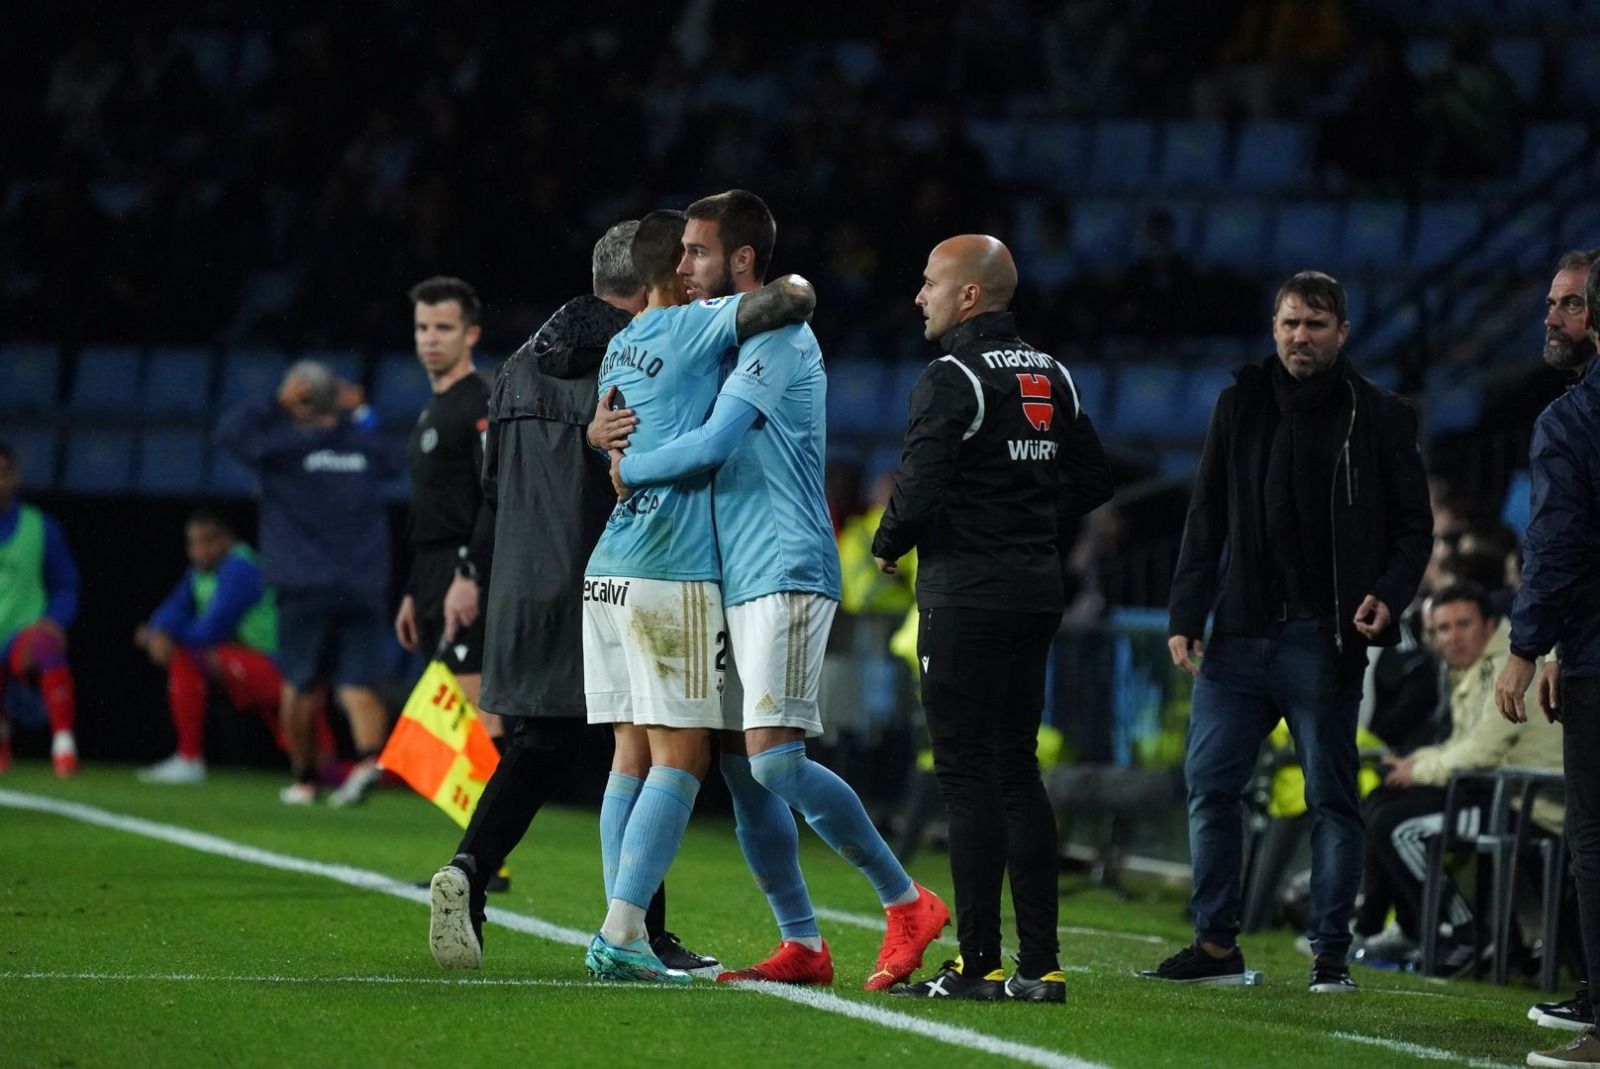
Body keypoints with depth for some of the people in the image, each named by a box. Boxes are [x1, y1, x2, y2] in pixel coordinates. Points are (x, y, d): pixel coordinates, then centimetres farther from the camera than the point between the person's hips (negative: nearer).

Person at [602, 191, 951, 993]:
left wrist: (630, 468, -5)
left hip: (785, 573, -10)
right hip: (739, 580, 10)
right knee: (740, 763, 4)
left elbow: (711, 445, -20)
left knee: (772, 757, -16)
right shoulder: (725, 337, 19)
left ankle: (906, 902, -7)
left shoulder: (777, 338, -11)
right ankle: (801, 947, 7)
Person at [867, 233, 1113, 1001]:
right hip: (1037, 592, 8)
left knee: (967, 773, -5)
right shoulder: (1050, 377, 12)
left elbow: (919, 488, -20)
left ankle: (979, 964, -6)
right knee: (1016, 771, 11)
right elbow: (1093, 482, 17)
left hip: (966, 595, -8)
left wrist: (888, 545, -1)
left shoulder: (953, 379, -13)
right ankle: (1039, 965, 9)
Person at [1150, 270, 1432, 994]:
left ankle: (1330, 953, 5)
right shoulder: (1240, 406, 10)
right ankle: (1216, 945, 11)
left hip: (1324, 640, -4)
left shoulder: (1377, 417, 1)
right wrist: (1185, 616, 4)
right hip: (1241, 633, 4)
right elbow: (1206, 520, 11)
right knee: (1209, 781, 2)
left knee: (1331, 796, 0)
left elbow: (1415, 526, 4)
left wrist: (1389, 596, -13)